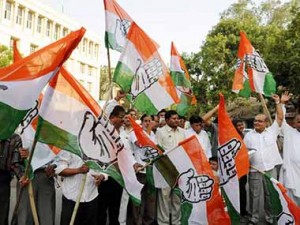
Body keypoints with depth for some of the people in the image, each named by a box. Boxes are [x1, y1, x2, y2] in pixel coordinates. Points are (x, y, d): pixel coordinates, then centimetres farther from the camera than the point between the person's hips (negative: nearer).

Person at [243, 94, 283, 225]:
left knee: (270, 195, 11)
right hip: (255, 171, 0)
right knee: (254, 195, 8)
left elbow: (280, 118, 0)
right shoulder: (249, 135, 5)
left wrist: (277, 102, -3)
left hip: (271, 169, 0)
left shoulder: (272, 131, 4)